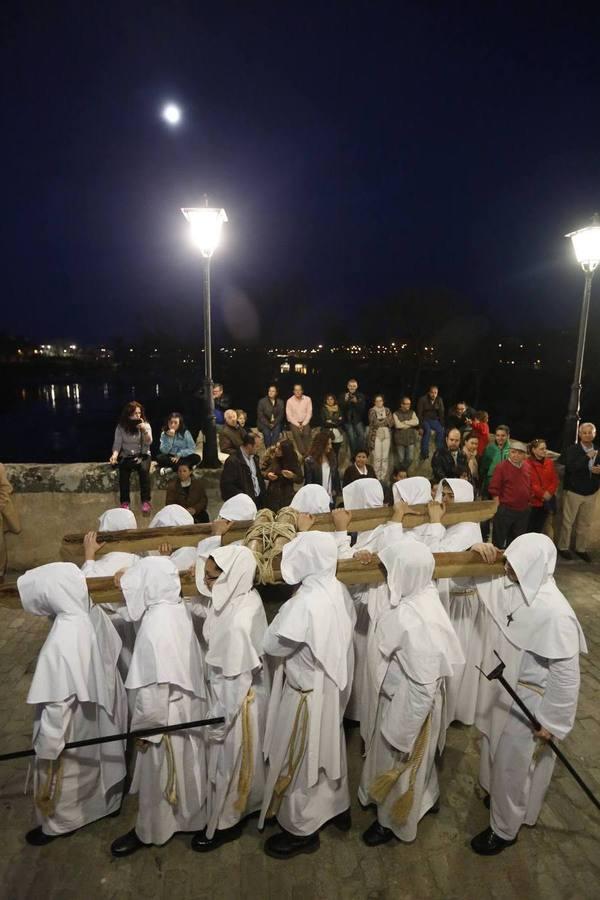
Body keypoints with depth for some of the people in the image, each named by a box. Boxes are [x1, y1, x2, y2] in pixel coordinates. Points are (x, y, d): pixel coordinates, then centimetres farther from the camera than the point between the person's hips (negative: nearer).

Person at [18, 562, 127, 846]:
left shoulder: (62, 641, -36)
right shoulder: (94, 613, -15)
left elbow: (57, 703, -28)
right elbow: (112, 656, 0)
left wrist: (47, 749, -16)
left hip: (74, 727, -7)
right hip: (99, 715, 7)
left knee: (64, 775, 22)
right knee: (100, 760, 30)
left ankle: (59, 823, 46)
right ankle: (107, 802, 53)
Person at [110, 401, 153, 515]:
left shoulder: (145, 425, 1)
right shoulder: (121, 427, 1)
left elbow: (148, 442, -11)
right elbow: (117, 444, -3)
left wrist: (144, 430, -27)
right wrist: (114, 455, -22)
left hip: (142, 455, 0)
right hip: (126, 456, 0)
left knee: (144, 469, -33)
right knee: (123, 471, -32)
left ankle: (146, 501, -28)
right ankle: (125, 502, -23)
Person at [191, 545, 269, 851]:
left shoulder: (238, 623, -38)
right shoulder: (245, 596, -12)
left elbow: (236, 681, -26)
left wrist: (218, 722, -14)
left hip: (235, 702, -8)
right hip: (232, 692, 8)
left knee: (227, 763, 17)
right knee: (235, 762, 30)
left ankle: (224, 823, 42)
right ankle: (241, 805, 54)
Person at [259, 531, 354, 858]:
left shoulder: (305, 603, -33)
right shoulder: (338, 591, -7)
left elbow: (273, 645, -23)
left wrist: (284, 612, -11)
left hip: (307, 691, -8)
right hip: (332, 684, 8)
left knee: (300, 759, 13)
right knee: (327, 748, 27)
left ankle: (302, 829, 33)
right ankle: (337, 807, 47)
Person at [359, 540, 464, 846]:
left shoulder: (412, 622, -39)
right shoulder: (424, 594, -14)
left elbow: (423, 686, -30)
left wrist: (401, 735, -19)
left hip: (408, 703, -8)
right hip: (408, 695, 8)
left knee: (398, 762, 20)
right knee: (417, 757, 32)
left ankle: (395, 821, 47)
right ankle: (427, 798, 58)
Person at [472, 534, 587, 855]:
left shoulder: (553, 612, -33)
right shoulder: (516, 588, -11)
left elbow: (566, 674, -26)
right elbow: (485, 581, 9)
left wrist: (552, 722, -17)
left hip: (529, 700, -7)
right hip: (507, 690, 7)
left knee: (512, 765, 14)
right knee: (498, 754, 28)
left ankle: (505, 830, 38)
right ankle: (499, 796, 55)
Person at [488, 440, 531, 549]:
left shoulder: (526, 468, 9)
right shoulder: (501, 467, -11)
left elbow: (529, 488, 19)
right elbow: (494, 489, -12)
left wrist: (528, 503, 15)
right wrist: (499, 507, -13)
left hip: (523, 511, 7)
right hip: (505, 510, -6)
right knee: (499, 541, 3)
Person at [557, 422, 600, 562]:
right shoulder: (572, 450, -10)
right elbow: (570, 467, -24)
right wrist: (587, 457, -25)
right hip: (573, 492, -4)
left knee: (586, 523, 11)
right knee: (568, 521, 7)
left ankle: (581, 548, 26)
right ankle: (563, 547, 20)